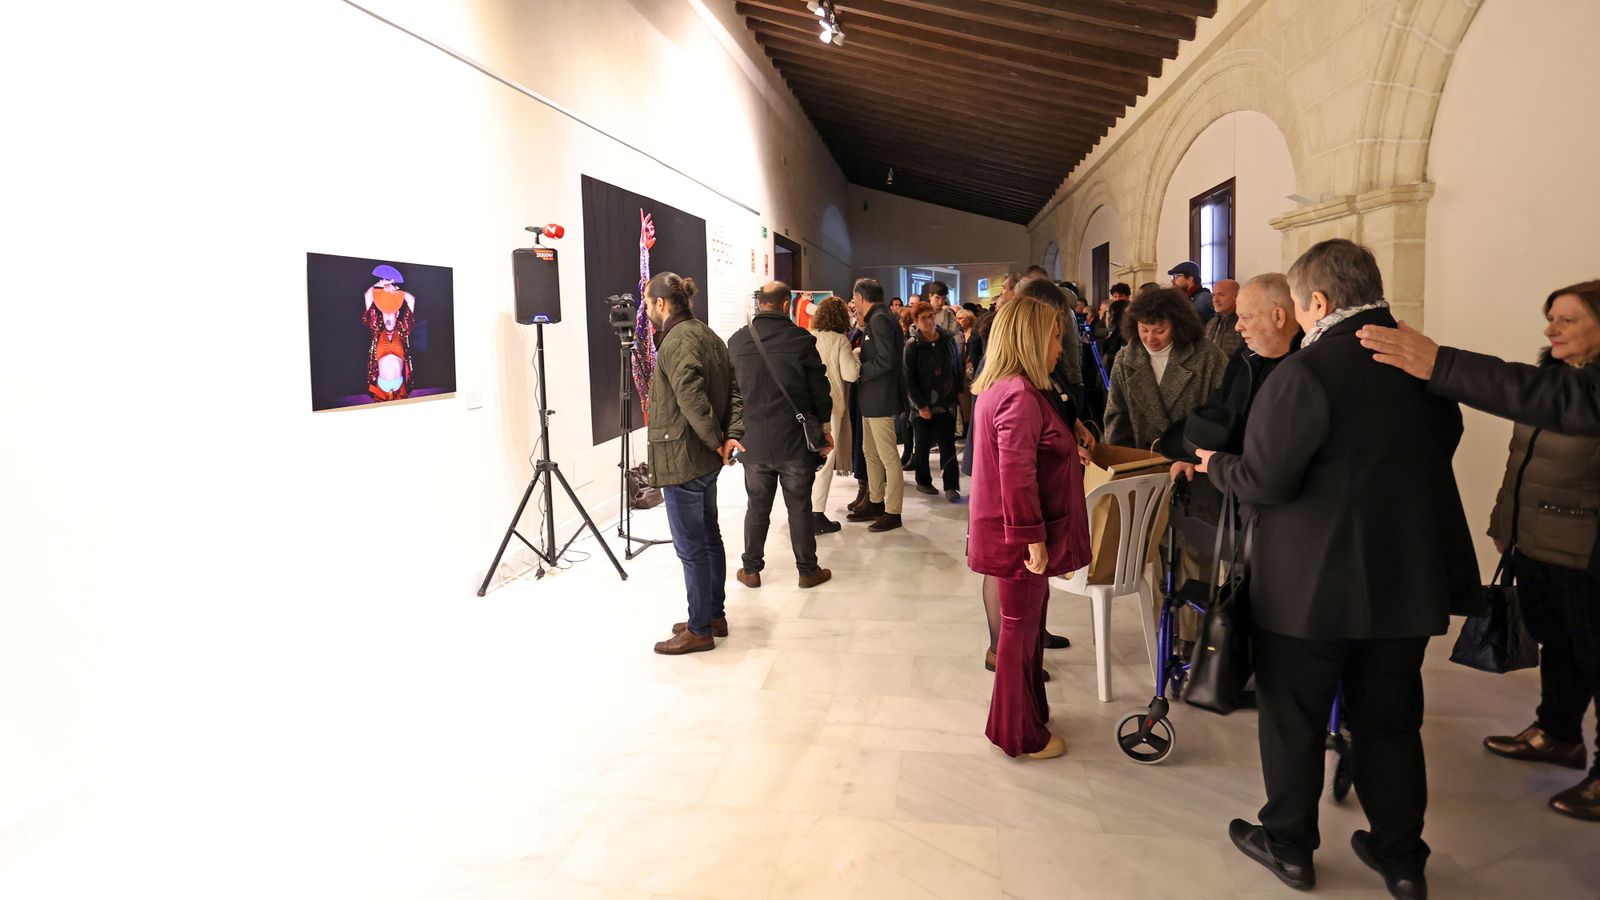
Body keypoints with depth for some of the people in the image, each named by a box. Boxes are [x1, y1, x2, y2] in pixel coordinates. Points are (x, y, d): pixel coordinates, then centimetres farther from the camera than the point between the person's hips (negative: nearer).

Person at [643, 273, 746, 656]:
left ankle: (700, 630, 9)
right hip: (705, 459, 10)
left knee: (691, 547, -1)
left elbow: (692, 397, -27)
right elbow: (734, 389, 7)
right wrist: (732, 434, -3)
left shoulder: (677, 341, -17)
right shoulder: (707, 334, 12)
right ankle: (715, 614, 30)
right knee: (709, 537, 18)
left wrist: (715, 440, -16)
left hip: (681, 459, -10)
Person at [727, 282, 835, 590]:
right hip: (796, 440, -2)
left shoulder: (736, 342, -1)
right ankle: (808, 570, 18)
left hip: (753, 441, 2)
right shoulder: (801, 339, -9)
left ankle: (751, 570, 22)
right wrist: (825, 426, 10)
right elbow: (820, 388, -4)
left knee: (757, 507, 14)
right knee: (799, 508, 8)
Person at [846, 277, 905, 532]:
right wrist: (861, 353, 8)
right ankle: (875, 502, 27)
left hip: (880, 399, -11)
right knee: (870, 452, 17)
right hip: (871, 399, 11)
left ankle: (893, 512, 1)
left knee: (888, 456, -4)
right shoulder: (876, 319, 15)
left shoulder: (879, 319, -15)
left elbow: (886, 359, -22)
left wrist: (859, 371, -13)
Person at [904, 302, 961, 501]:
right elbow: (908, 379, -9)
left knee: (948, 444, -3)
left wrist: (958, 392, 4)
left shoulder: (947, 340, 4)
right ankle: (923, 481, 25)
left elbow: (955, 370, 11)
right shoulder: (912, 345, -7)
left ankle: (951, 485, -2)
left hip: (946, 403, 2)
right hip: (923, 406, -2)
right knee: (923, 445, 10)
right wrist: (921, 405, -13)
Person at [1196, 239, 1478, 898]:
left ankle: (1289, 845, 27)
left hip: (1310, 587, -6)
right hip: (1409, 580, 6)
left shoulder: (1305, 373, -21)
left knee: (1293, 719, 12)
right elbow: (1442, 444, 16)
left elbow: (1265, 482, -21)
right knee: (1390, 721, 20)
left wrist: (1214, 465, -2)